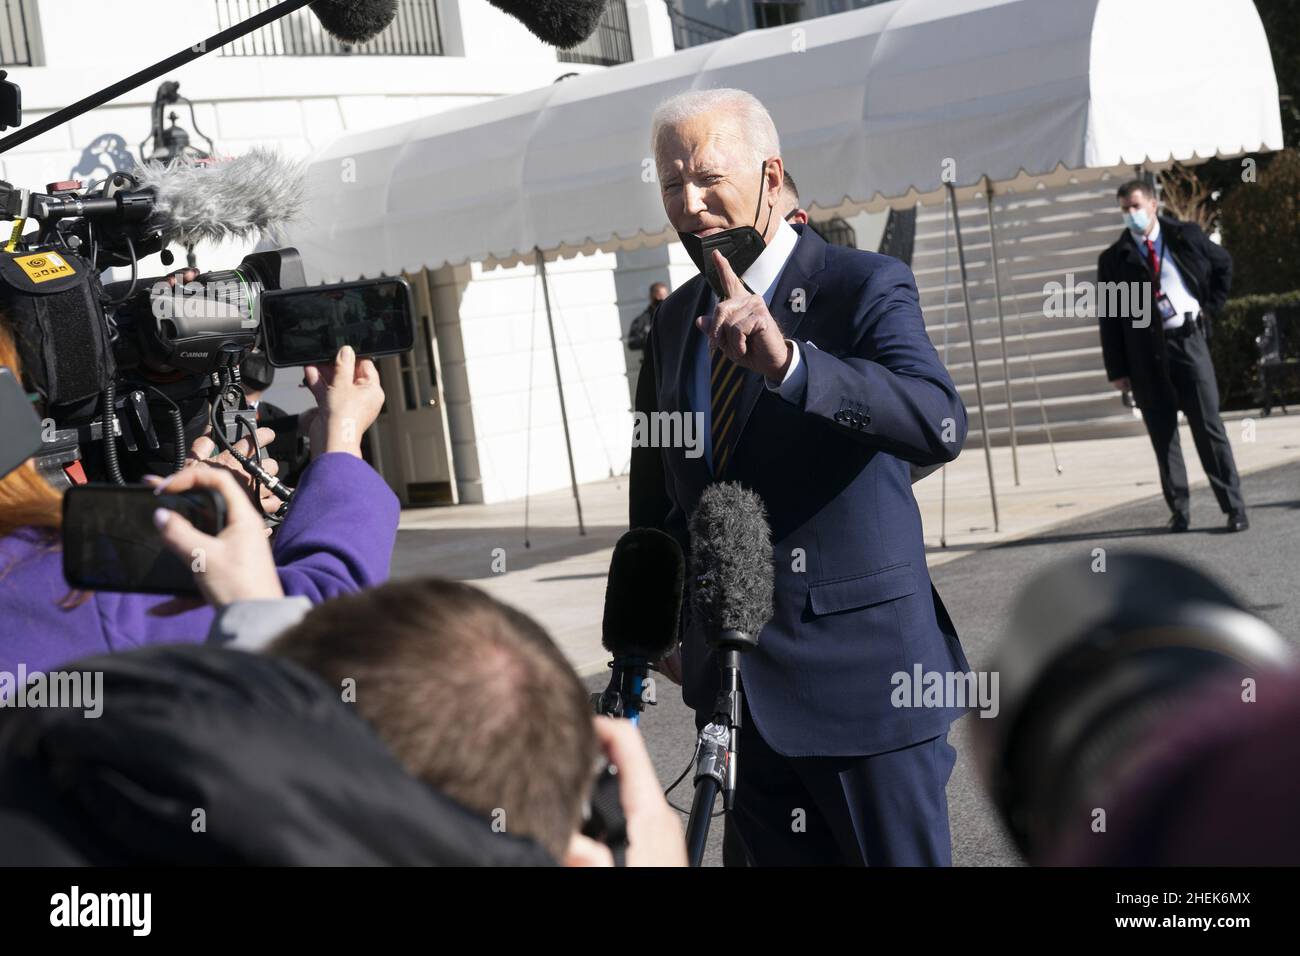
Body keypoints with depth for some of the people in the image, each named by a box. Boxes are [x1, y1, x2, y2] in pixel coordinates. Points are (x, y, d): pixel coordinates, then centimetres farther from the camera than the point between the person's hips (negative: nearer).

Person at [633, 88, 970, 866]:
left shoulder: (866, 287, -9)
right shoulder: (678, 318, 11)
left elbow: (941, 425, -27)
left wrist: (790, 363, -38)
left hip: (860, 670, -6)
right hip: (734, 678, 6)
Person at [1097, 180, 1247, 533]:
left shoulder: (1186, 236, 4)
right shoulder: (1114, 259, 2)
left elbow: (1223, 265, 21)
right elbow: (1108, 318, 3)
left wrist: (1209, 307, 10)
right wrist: (1117, 369, -2)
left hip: (1188, 340, -1)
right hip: (1146, 351, 1)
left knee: (1209, 426, -2)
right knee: (1162, 434, 2)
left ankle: (1234, 507, 1)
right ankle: (1179, 511, 9)